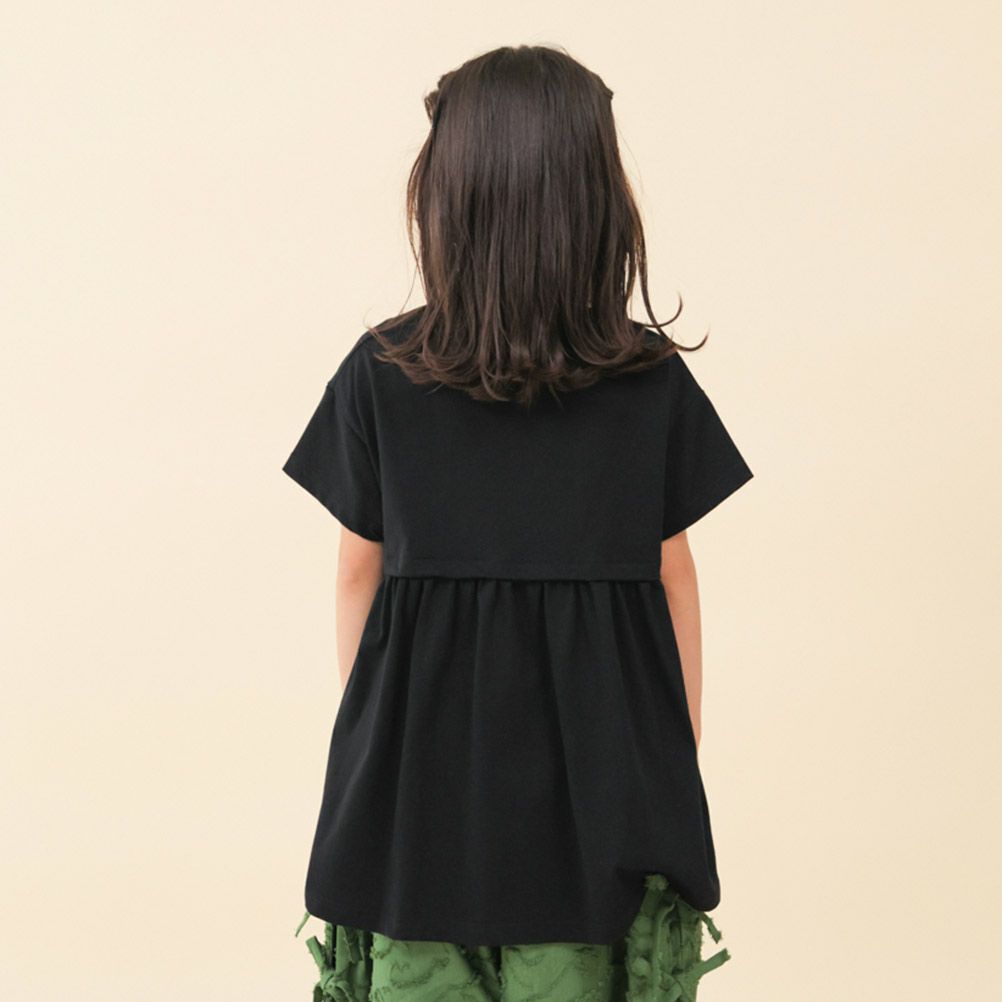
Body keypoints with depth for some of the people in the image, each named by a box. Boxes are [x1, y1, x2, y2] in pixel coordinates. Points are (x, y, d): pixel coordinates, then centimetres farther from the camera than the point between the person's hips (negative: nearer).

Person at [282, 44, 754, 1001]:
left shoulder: (380, 373, -7)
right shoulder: (654, 378, -6)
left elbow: (359, 572, 1)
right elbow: (672, 575, 2)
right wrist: (682, 737, 14)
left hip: (418, 742, 0)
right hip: (601, 738, 0)